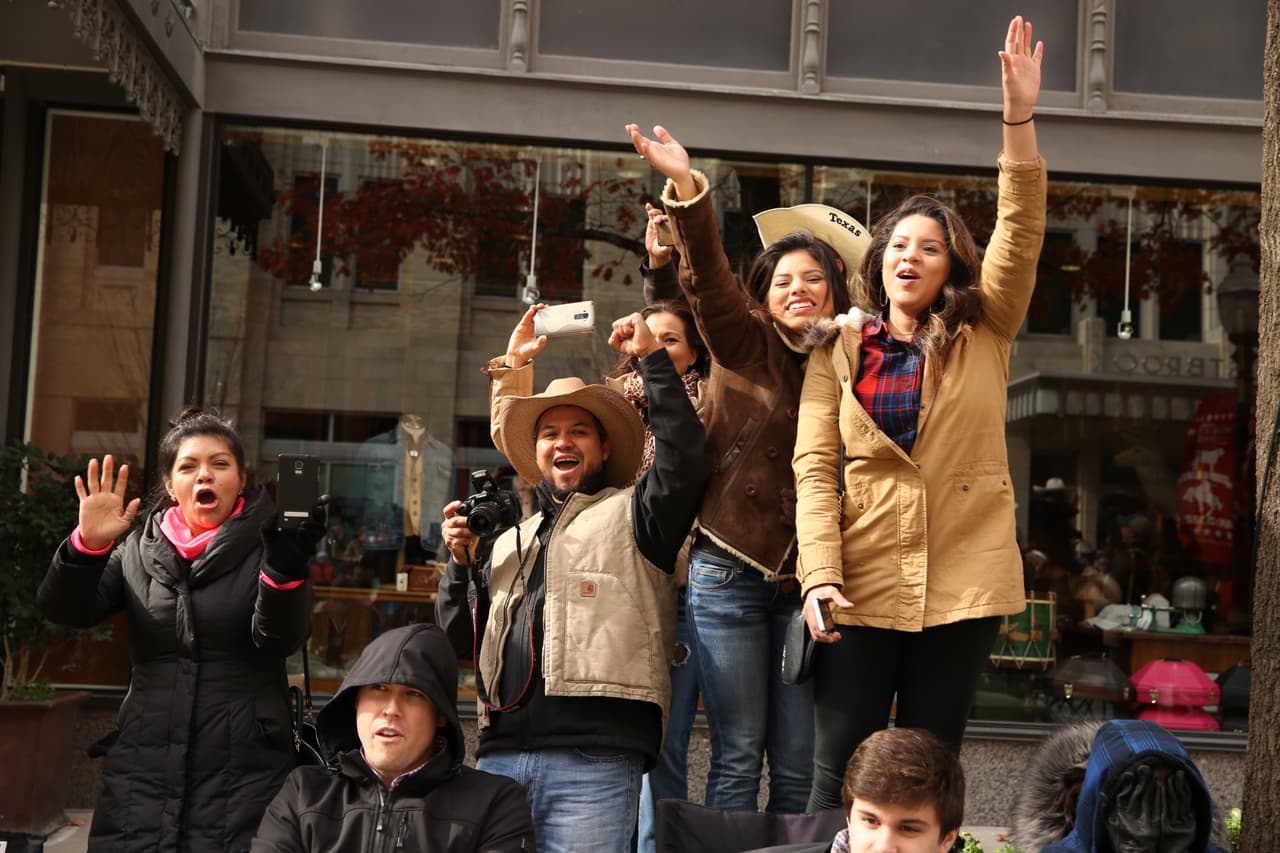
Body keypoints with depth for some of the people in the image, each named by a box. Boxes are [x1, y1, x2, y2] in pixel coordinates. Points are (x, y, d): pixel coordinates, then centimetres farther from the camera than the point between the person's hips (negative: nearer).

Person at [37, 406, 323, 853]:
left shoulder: (265, 547, 0)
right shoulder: (140, 548, 9)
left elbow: (280, 640, -13)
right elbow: (67, 610, -2)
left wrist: (285, 566, -31)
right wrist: (89, 545, -20)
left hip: (244, 770, -2)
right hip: (144, 769, 3)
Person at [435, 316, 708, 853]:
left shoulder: (629, 516, 10)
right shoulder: (507, 543, 26)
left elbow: (683, 453, -8)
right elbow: (459, 642, 23)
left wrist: (651, 356, -4)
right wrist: (462, 562, 9)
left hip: (594, 762, -5)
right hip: (499, 757, 5)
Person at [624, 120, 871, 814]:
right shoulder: (745, 346, 3)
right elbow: (708, 279, -14)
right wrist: (686, 187, -29)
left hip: (804, 581, 2)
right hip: (729, 571, -2)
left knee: (798, 768, 4)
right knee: (737, 757, 0)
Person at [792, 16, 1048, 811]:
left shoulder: (984, 338, 7)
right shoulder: (840, 350, 6)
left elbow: (1021, 236, -6)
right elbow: (815, 467, -1)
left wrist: (1021, 118, -17)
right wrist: (820, 575, -14)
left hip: (965, 579, 1)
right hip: (863, 584, 0)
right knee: (840, 773, 0)